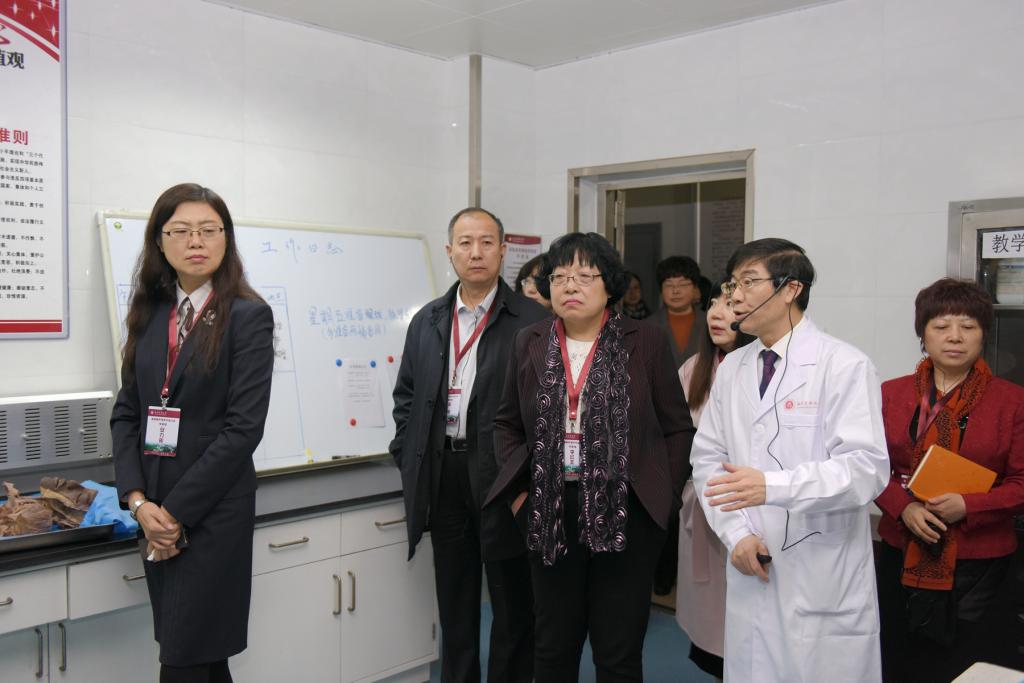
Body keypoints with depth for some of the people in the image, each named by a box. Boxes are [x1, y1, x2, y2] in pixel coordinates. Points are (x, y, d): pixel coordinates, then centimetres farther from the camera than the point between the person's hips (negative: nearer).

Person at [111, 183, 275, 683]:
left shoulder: (248, 316, -8)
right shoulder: (148, 314, 8)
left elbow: (244, 426, -14)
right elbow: (126, 411, 7)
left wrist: (176, 512, -13)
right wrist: (138, 500, -6)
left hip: (213, 511, -5)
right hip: (155, 513, 5)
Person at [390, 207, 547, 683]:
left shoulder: (532, 321, -8)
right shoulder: (427, 321, 9)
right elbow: (406, 394, 15)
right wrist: (407, 458, 7)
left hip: (501, 476, -4)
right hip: (442, 475, 5)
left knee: (511, 599, 10)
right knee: (454, 598, 17)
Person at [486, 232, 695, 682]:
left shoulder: (646, 343, -2)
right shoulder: (529, 343, 5)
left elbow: (678, 428, 2)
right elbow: (507, 423, 13)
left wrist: (663, 497, -4)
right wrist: (520, 491, 3)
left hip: (625, 515, -2)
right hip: (551, 516, 3)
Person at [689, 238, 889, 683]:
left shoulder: (844, 366, -9)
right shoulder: (731, 369, 9)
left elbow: (867, 468, -18)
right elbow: (708, 459, 8)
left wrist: (772, 486, -29)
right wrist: (735, 533, -6)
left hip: (823, 582, -5)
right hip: (751, 570, 5)